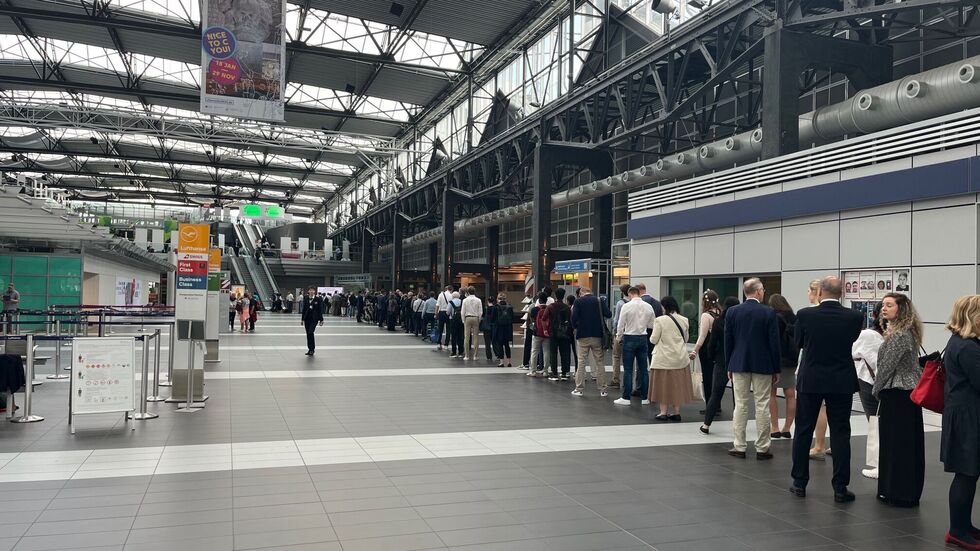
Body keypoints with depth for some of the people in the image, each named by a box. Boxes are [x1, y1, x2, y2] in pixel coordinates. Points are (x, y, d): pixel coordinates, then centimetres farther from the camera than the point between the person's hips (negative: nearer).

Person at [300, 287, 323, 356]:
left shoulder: (318, 299, -2)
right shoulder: (306, 299, 7)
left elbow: (320, 310, -1)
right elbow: (304, 309, 11)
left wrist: (321, 320, -4)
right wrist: (303, 319, 10)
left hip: (314, 318, -4)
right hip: (307, 318, 4)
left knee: (310, 332, -16)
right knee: (308, 334, 6)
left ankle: (312, 349, -5)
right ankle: (310, 349, 16)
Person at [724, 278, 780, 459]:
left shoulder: (732, 312, -1)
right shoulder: (769, 313, -8)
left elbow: (728, 341, 3)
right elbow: (774, 343, -6)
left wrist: (729, 366, 11)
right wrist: (776, 370, 2)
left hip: (739, 364, 2)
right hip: (763, 365, -2)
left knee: (741, 405, 7)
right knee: (762, 407, 4)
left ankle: (739, 447, 10)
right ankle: (762, 448, 8)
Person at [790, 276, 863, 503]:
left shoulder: (805, 315, -11)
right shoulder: (855, 317, -8)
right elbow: (852, 340, 10)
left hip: (809, 381, 0)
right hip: (841, 383, 1)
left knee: (803, 432, 10)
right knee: (840, 434, 6)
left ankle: (799, 483, 16)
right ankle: (840, 488, 8)